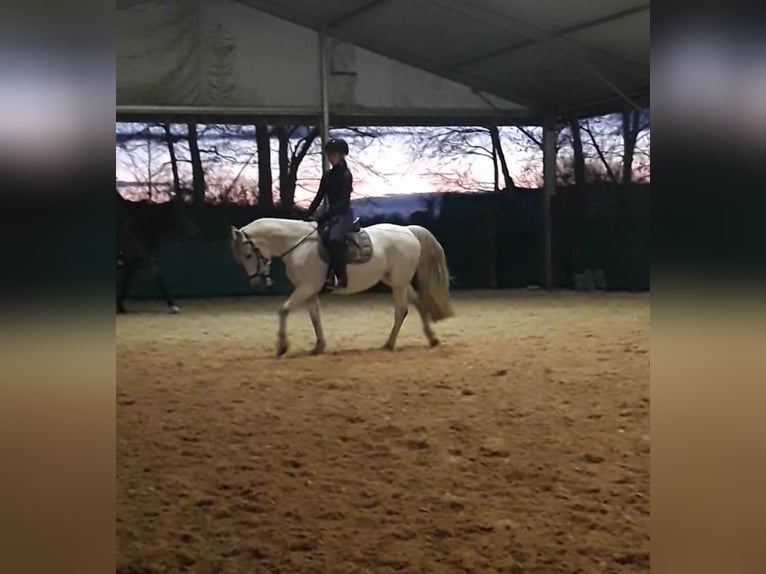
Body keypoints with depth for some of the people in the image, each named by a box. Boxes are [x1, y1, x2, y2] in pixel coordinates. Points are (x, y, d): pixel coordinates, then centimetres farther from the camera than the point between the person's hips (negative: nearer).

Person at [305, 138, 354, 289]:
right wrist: (307, 217, 4)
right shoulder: (327, 176, 12)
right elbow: (319, 198, 15)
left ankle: (341, 277, -30)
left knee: (334, 239, -35)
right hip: (331, 216, 9)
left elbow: (343, 201, -18)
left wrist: (323, 218, -24)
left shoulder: (346, 175, -10)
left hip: (344, 215, -9)